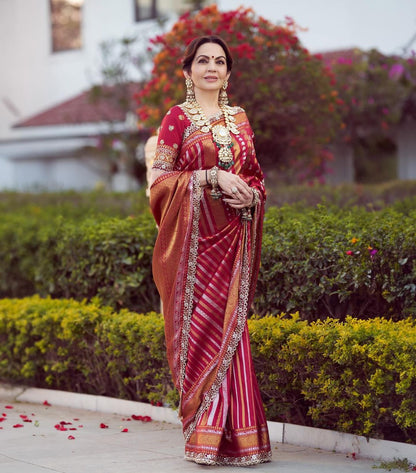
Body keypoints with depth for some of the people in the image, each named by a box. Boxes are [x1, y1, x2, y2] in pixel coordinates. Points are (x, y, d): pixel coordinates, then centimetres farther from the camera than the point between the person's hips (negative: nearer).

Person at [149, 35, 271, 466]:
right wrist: (213, 177, -15)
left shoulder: (239, 119, 16)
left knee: (229, 323, -1)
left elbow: (256, 175, 18)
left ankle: (235, 432, 1)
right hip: (193, 235, -3)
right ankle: (205, 434, -2)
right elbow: (160, 178, -4)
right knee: (200, 324, -7)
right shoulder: (177, 118, 3)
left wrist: (249, 194, -6)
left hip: (233, 236, 3)